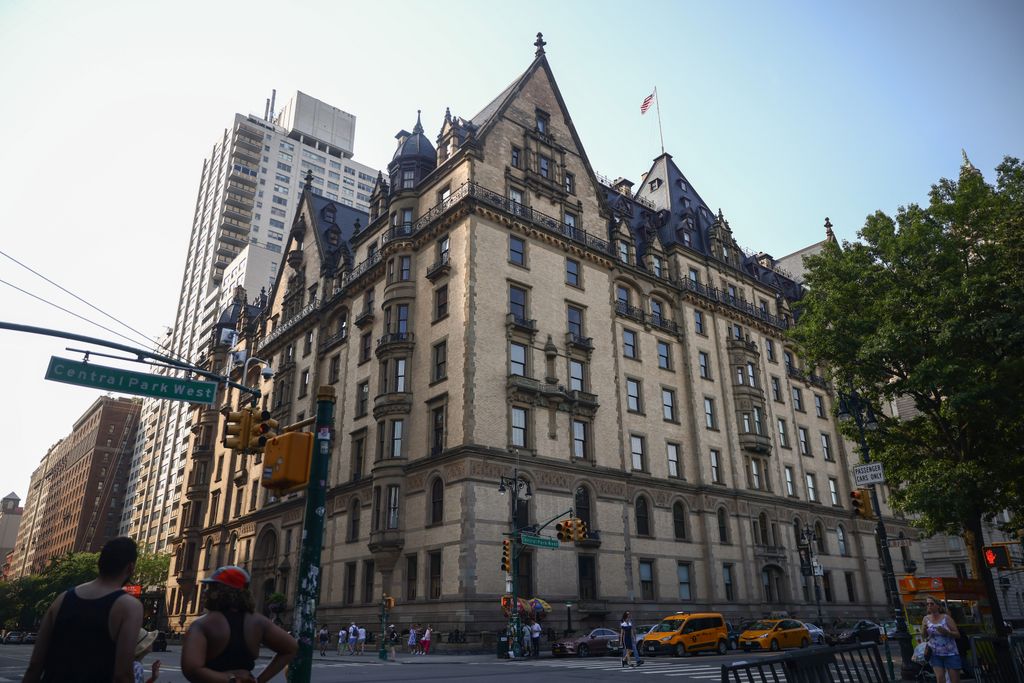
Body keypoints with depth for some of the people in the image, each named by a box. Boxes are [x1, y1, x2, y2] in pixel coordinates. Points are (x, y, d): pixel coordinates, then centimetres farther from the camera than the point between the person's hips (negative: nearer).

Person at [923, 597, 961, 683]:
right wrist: (924, 629, -14)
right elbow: (924, 636, 9)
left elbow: (957, 635, -7)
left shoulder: (946, 618, -10)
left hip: (950, 653, -2)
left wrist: (946, 632, -26)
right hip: (936, 654, 2)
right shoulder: (926, 618, -1)